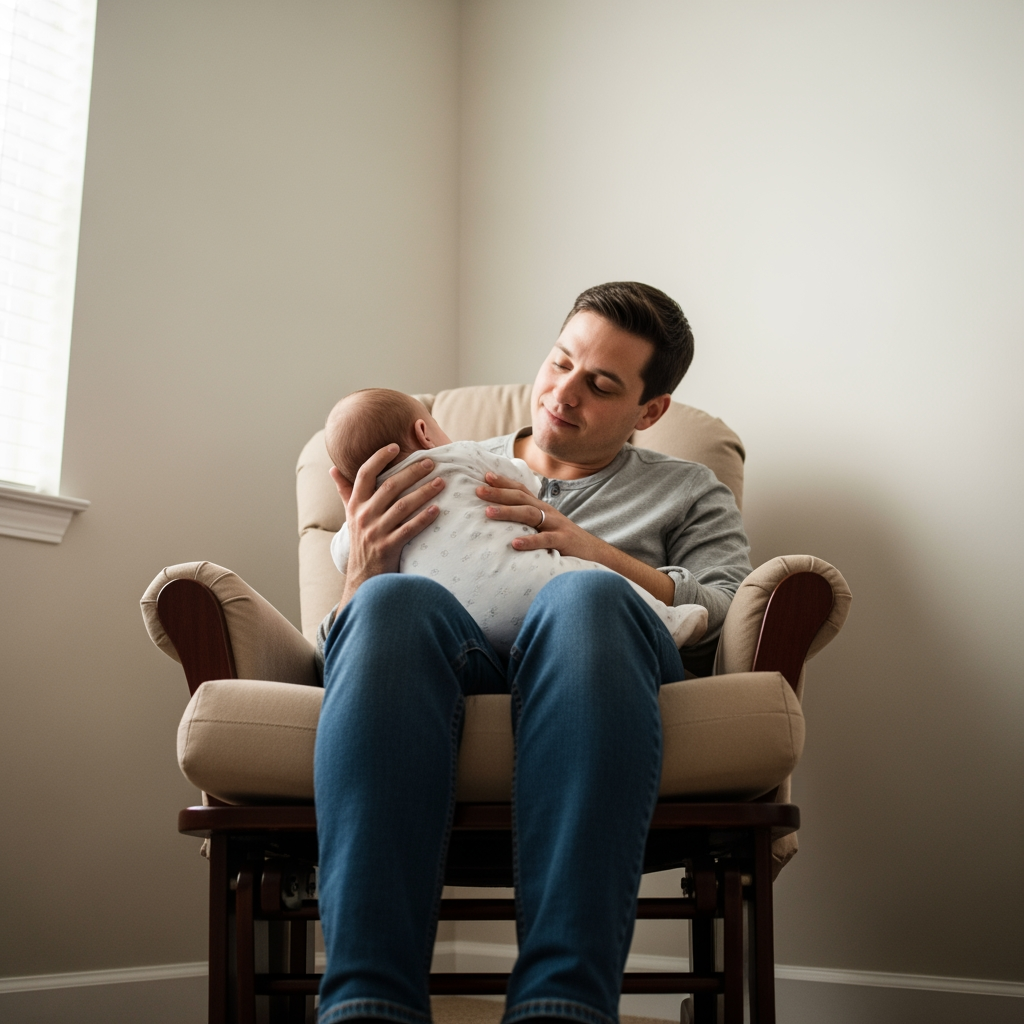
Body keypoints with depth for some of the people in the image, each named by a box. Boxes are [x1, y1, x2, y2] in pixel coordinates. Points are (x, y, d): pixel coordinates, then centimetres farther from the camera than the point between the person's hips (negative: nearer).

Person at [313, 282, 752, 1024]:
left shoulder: (687, 493, 30)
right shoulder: (440, 473, 32)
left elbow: (737, 614, 10)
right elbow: (337, 648, 23)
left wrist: (596, 554, -2)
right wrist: (366, 569, 0)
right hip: (445, 668, 1)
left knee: (585, 600, -38)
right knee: (396, 602, -36)